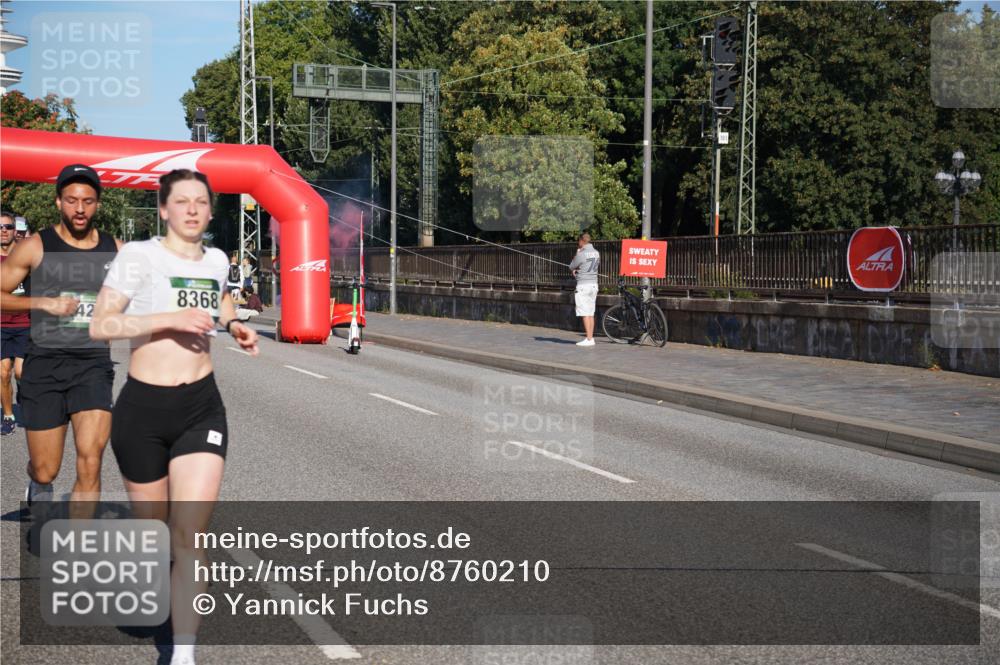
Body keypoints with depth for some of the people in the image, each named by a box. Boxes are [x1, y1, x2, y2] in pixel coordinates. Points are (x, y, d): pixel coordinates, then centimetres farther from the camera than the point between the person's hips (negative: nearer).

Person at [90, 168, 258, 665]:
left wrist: (235, 326, 10)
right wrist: (169, 318, -23)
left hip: (202, 407, 3)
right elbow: (100, 326, -15)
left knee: (189, 536, -8)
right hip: (144, 407, -3)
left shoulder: (216, 260, 7)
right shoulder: (139, 256, -9)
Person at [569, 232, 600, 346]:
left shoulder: (581, 254, -15)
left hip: (583, 285, -8)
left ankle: (589, 339, -9)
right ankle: (591, 338, 14)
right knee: (591, 313, 12)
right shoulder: (596, 253, 9)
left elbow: (571, 267, -3)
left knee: (585, 314, -6)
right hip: (594, 284, 8)